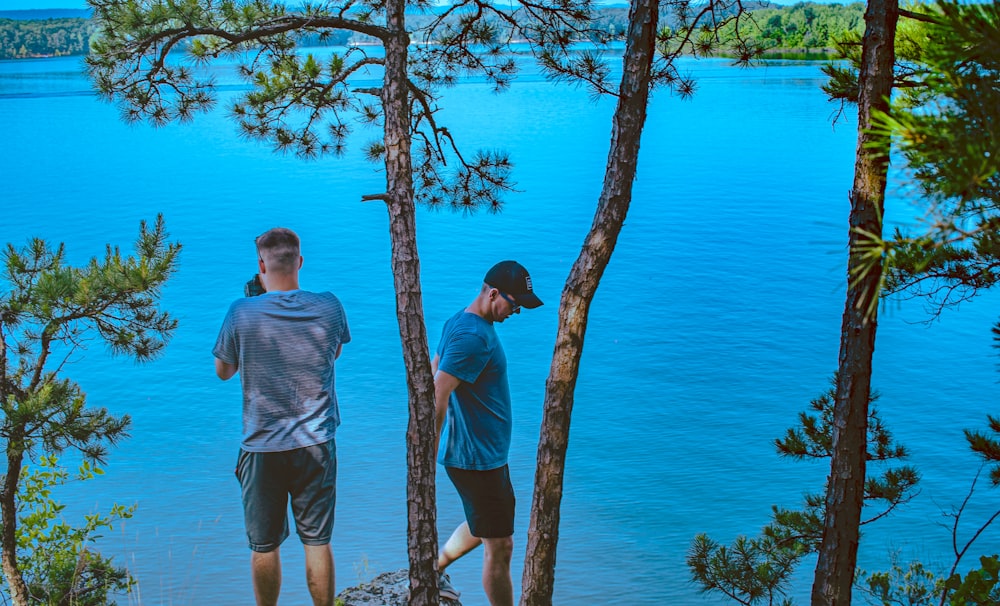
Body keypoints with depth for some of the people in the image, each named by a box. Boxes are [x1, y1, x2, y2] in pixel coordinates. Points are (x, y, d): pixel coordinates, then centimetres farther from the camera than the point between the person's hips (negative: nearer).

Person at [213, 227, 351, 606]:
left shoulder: (242, 313, -11)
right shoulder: (329, 307, -6)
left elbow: (223, 372, 5)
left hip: (261, 448, -1)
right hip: (316, 445, 1)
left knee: (264, 547, 12)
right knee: (317, 543, 8)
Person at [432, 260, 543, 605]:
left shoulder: (459, 322, 7)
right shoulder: (474, 337, -25)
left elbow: (434, 373, 17)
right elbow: (437, 398, -29)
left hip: (485, 451, 10)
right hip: (476, 458, -10)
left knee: (485, 525, 28)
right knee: (499, 546, 1)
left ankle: (433, 570, 40)